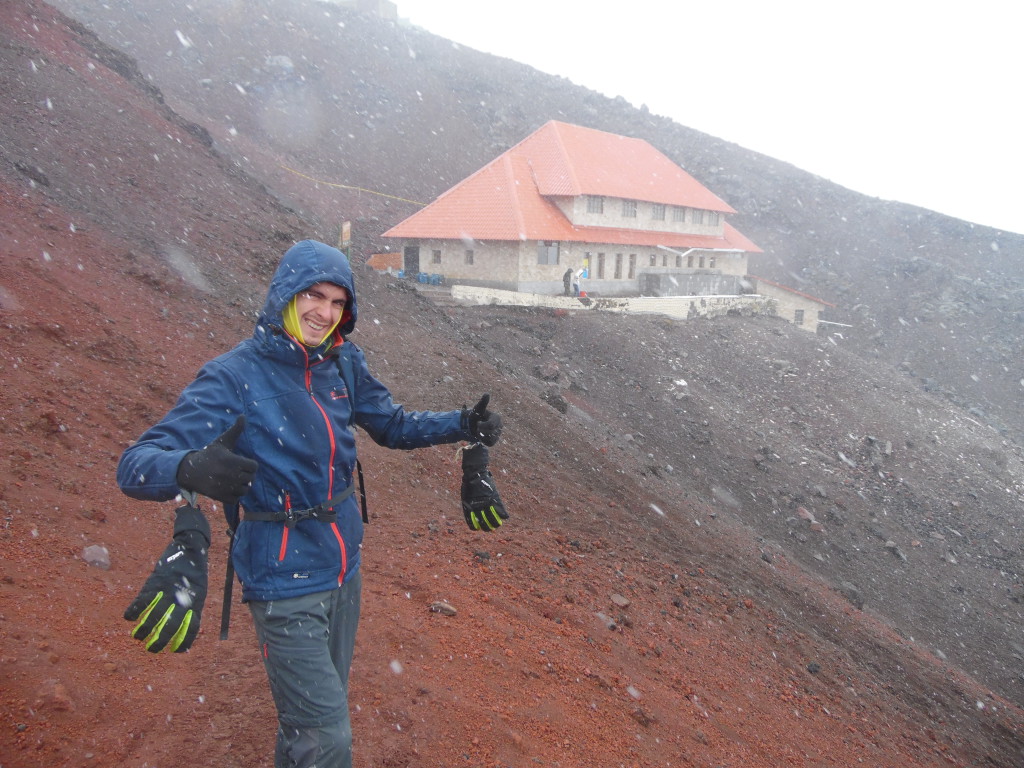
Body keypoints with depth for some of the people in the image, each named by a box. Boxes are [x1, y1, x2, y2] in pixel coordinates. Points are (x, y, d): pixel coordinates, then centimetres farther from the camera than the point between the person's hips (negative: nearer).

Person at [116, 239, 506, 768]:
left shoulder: (342, 364, -2)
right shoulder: (235, 377, -18)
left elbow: (392, 425, 12)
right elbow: (136, 465, -24)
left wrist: (464, 426, -2)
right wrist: (189, 468, -47)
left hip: (344, 571, 6)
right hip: (285, 588, -6)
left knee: (318, 709, 25)